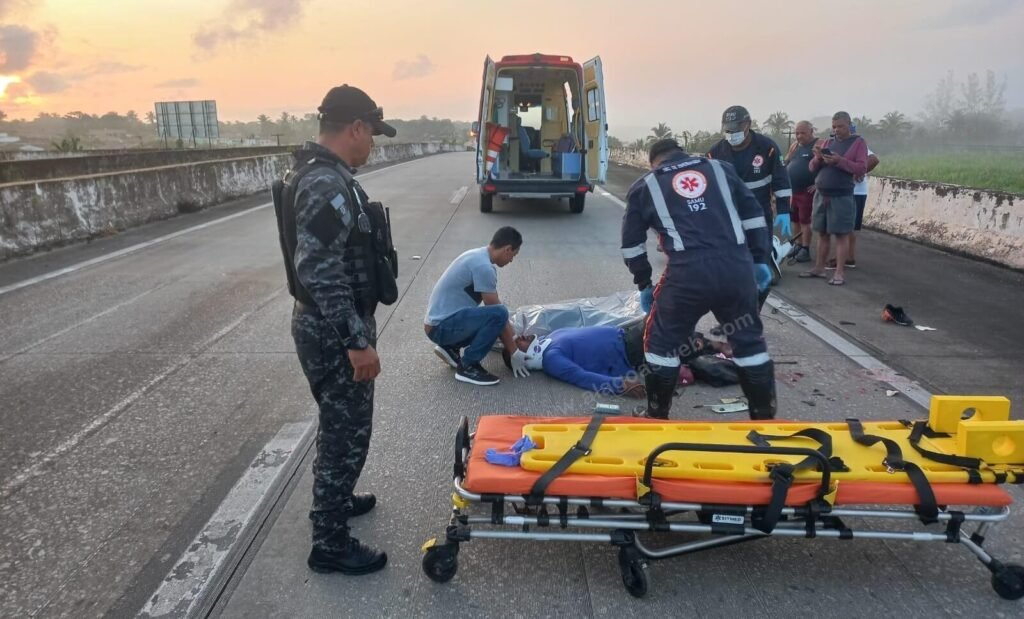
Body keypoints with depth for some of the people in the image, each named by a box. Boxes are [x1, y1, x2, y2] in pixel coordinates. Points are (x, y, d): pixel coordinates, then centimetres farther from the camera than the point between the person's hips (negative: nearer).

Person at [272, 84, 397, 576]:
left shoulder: (320, 173, 11)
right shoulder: (327, 185, -23)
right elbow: (320, 272, -28)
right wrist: (356, 341, -24)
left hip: (329, 325, 10)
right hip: (333, 332, -10)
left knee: (339, 425, 25)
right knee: (347, 432, 2)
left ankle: (335, 500, 44)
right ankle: (329, 543, 16)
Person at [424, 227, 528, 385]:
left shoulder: (479, 256, 11)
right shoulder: (483, 266, -20)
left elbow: (493, 305, 17)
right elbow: (497, 309, -16)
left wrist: (512, 338, 17)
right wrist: (514, 352, -9)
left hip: (441, 322, 10)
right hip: (441, 326, -10)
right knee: (498, 314, -26)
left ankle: (450, 347, 12)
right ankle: (467, 366, -12)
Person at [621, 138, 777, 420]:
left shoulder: (644, 186, 17)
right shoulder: (721, 168, 22)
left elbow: (632, 243, 18)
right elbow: (753, 215, 18)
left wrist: (644, 284, 28)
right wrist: (760, 260, 23)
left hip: (687, 273, -2)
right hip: (737, 269, 3)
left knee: (661, 342, 17)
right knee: (749, 341, 19)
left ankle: (657, 416, 27)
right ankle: (764, 416, 29)